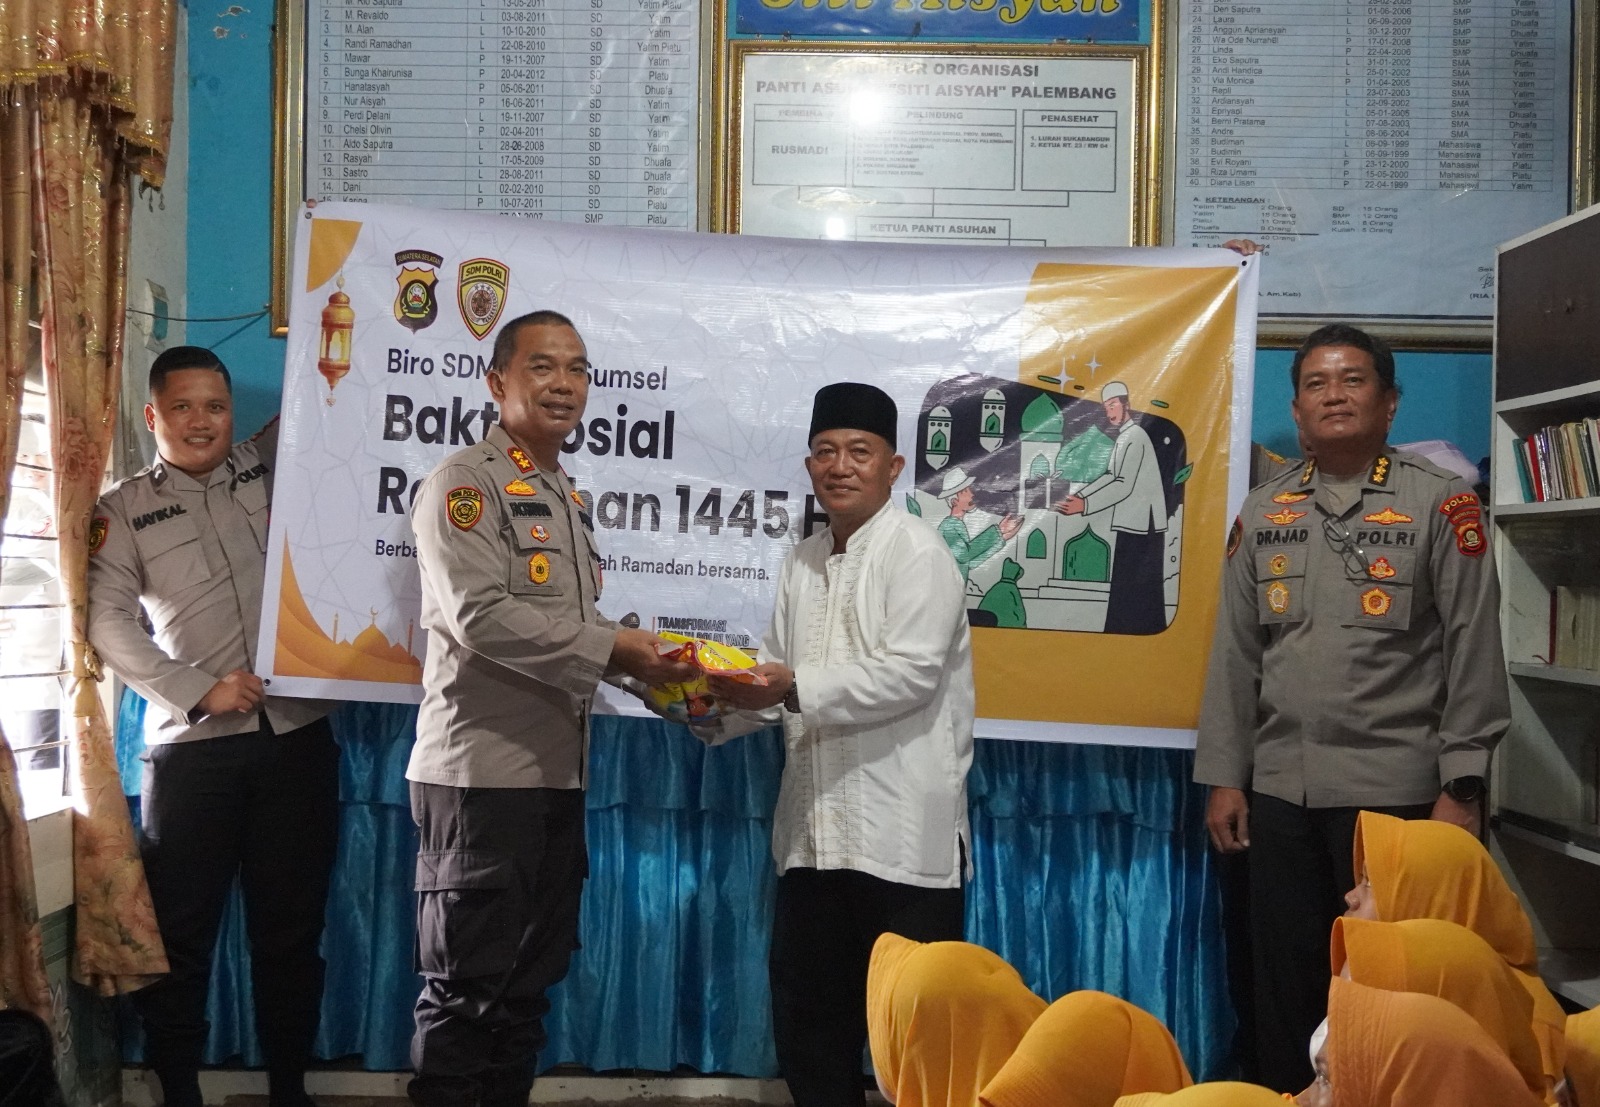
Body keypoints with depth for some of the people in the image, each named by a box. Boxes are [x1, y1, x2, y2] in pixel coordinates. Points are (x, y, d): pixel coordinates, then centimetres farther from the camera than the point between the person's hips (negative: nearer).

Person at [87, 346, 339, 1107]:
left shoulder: (273, 465, 11)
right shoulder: (123, 511, 6)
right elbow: (108, 623, -4)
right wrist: (197, 690, -13)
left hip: (297, 736, 2)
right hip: (191, 747, -1)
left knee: (291, 928, 10)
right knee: (179, 931, 6)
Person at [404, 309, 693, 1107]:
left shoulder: (567, 498, 17)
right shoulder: (466, 483, -9)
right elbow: (482, 617, -21)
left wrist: (646, 665, 6)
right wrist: (611, 648, -18)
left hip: (556, 774, 8)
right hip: (482, 772, -8)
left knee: (529, 983, 16)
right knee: (465, 988, 1)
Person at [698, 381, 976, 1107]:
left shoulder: (916, 551, -7)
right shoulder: (801, 564, 16)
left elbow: (910, 673, -18)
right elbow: (781, 684, 15)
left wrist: (795, 689, -24)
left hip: (902, 834, -7)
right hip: (814, 831, 7)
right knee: (807, 1019, 16)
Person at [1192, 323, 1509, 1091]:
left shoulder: (1441, 505, -1)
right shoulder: (1261, 514, 9)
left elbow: (1474, 654, -3)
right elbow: (1235, 654, 10)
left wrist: (1461, 786, -8)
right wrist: (1224, 775, 6)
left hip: (1395, 788, -3)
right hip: (1281, 790, 4)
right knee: (1284, 979, 10)